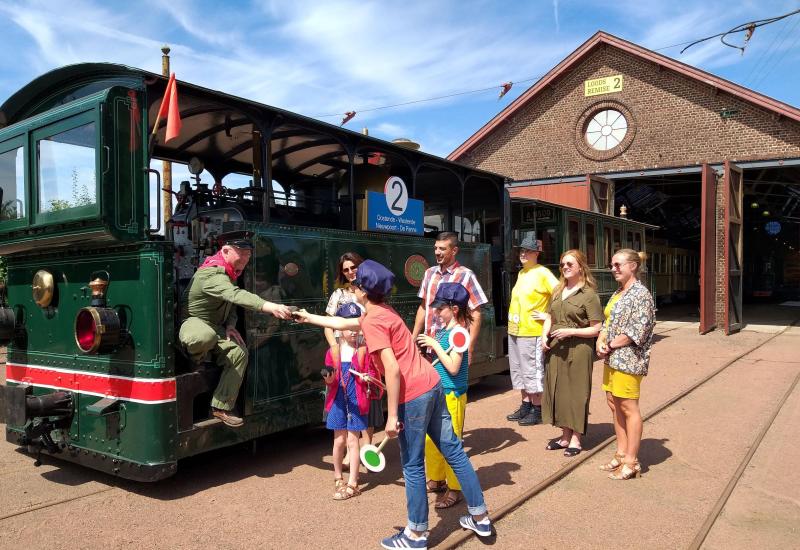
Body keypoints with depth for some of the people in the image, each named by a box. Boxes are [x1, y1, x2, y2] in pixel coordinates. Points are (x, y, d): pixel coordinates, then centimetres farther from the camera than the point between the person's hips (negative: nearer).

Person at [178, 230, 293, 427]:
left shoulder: (230, 272, 4)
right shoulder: (212, 273, -27)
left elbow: (231, 303, 17)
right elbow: (235, 295, -46)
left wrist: (230, 325, -5)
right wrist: (269, 307, -60)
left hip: (215, 327, 9)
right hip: (192, 322, -8)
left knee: (239, 352, -14)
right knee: (206, 336, -43)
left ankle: (221, 407, -8)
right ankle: (194, 357, -5)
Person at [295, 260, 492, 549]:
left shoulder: (372, 321, -13)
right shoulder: (383, 311, 16)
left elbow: (393, 369, -21)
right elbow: (344, 323, 32)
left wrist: (392, 416, -16)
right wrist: (309, 317, 41)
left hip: (413, 396, -9)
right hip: (432, 385, 9)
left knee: (413, 467, 6)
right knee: (454, 451, 15)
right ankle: (480, 517, 27)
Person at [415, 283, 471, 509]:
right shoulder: (442, 331, 7)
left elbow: (453, 367, -24)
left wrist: (434, 345, -20)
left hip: (452, 395, -9)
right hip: (437, 393, 9)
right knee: (430, 439, 17)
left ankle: (454, 489, 14)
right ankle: (436, 480, 34)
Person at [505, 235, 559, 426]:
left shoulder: (542, 273, -10)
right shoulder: (521, 273, 14)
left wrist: (549, 315, -13)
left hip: (532, 331, -8)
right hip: (515, 330, 9)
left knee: (533, 371, -2)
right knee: (519, 370, 15)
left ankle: (537, 410, 8)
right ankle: (526, 405, 26)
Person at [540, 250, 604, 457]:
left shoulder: (589, 295, -7)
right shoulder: (558, 291, 12)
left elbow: (596, 329, -9)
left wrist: (571, 331, -18)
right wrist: (544, 335, 2)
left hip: (577, 350, -6)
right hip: (556, 349, 6)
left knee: (575, 392, 2)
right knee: (558, 390, 11)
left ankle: (576, 439, 15)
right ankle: (565, 436, 25)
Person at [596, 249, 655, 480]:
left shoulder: (640, 294, -13)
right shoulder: (618, 293, 15)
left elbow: (637, 331, -18)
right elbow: (607, 322, 17)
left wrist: (609, 345, -13)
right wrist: (600, 342, -2)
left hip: (628, 359, -9)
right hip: (612, 359, 9)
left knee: (629, 408, -1)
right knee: (614, 405, 14)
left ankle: (631, 461, 9)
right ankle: (621, 453, 26)